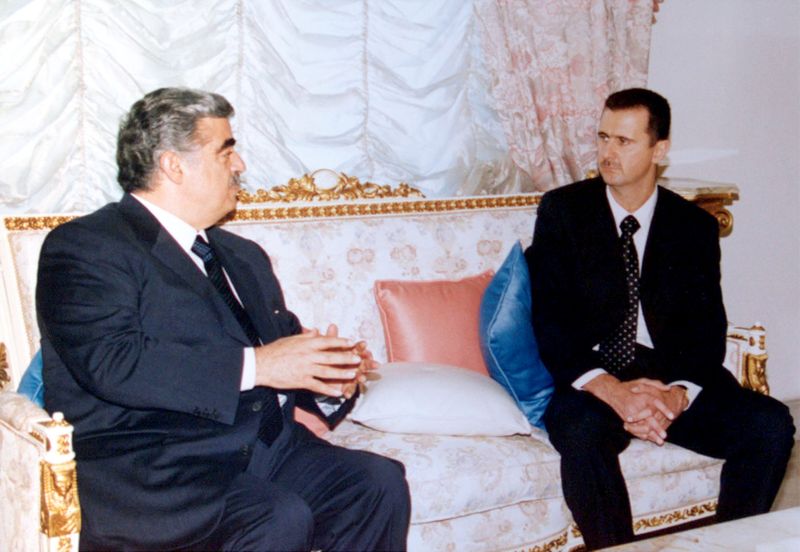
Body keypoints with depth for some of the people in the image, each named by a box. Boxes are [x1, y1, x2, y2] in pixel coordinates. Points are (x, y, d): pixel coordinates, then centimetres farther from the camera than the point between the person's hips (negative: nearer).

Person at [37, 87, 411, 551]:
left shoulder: (243, 256, 23)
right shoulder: (84, 247, -2)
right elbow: (110, 362, -18)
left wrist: (327, 376, -2)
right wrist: (254, 365, -18)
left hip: (265, 448, 7)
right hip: (146, 464, -7)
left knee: (379, 482, -17)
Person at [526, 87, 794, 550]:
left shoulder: (696, 226, 10)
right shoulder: (562, 210, 3)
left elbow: (708, 327, 2)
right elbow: (548, 319, -5)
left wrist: (678, 393, -20)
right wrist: (611, 389, -21)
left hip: (672, 378, 3)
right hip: (589, 381, -2)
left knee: (770, 424, -20)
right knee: (582, 430, -35)